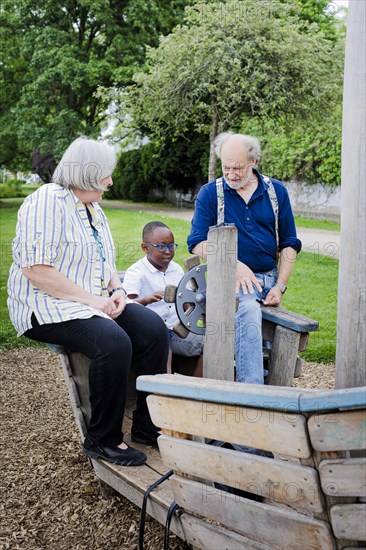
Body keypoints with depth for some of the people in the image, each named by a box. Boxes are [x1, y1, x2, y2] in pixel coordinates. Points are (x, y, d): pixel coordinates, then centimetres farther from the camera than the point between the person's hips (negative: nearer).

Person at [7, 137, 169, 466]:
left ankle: (148, 427, -3)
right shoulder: (47, 201, -13)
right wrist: (90, 299, -22)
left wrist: (117, 289, 2)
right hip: (49, 307, -8)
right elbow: (35, 269, -23)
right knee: (114, 342, -32)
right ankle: (102, 440, -13)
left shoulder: (93, 210, 16)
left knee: (153, 328, -13)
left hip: (96, 301, 9)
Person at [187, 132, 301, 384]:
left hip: (269, 277, 4)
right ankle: (250, 388, -34)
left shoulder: (276, 191, 11)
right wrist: (235, 265, -15)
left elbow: (290, 243, 13)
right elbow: (197, 243, -1)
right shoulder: (210, 193, 5)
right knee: (248, 310, -33)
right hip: (230, 278, -3)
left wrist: (280, 286, 0)